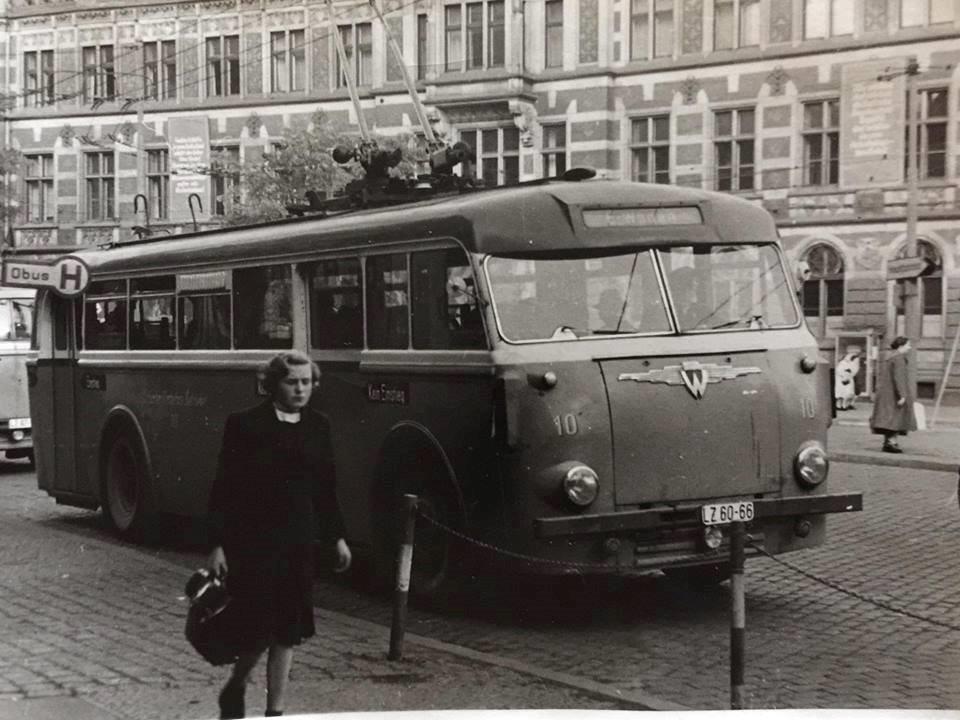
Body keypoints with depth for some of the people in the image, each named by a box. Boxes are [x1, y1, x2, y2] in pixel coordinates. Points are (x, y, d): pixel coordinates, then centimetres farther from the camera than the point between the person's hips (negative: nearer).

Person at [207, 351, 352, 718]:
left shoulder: (318, 426, 6)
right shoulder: (245, 425, -8)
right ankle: (234, 690, 28)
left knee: (287, 631, 8)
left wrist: (336, 536, 13)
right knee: (257, 628, -1)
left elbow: (325, 487, 14)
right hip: (253, 541, -4)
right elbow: (224, 488, -7)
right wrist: (218, 545, -10)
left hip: (298, 543, 4)